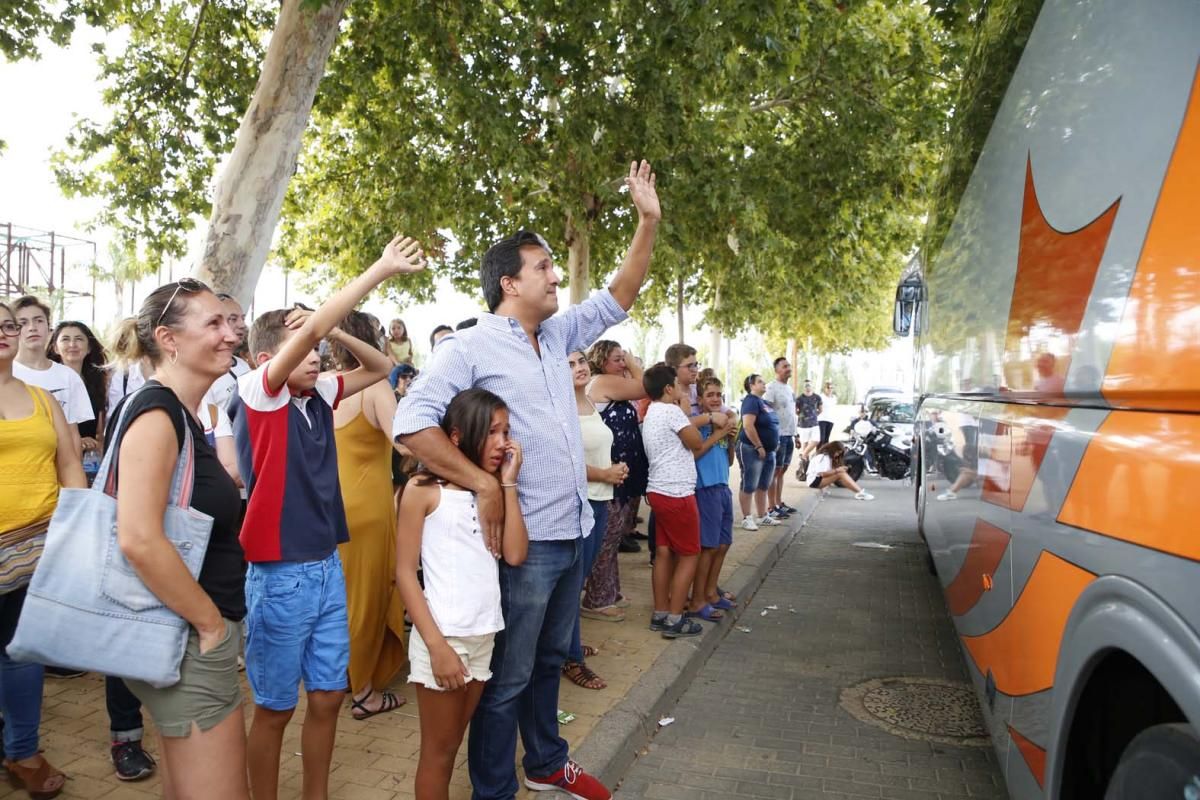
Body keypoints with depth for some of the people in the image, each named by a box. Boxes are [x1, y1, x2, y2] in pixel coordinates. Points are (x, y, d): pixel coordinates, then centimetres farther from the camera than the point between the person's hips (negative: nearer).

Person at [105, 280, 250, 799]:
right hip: (187, 639, -9)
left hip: (191, 635, 9)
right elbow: (139, 540, -29)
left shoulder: (181, 416, 10)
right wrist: (211, 622, -18)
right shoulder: (155, 413, -19)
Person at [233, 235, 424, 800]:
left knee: (327, 697, 15)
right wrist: (383, 269, -24)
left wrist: (334, 332, -3)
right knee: (276, 707, 9)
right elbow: (308, 328, -25)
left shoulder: (319, 396, 5)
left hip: (328, 567, 6)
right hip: (280, 576, -6)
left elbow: (380, 368, 16)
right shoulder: (257, 396, -12)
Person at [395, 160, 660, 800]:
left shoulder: (555, 337, 10)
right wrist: (484, 485, -23)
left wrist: (649, 221, 8)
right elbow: (411, 422, -22)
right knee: (507, 678, 6)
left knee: (549, 661, 23)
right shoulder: (471, 346, -13)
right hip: (524, 540, -8)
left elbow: (616, 300, 17)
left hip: (572, 534, 8)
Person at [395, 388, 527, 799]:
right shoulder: (424, 490, -9)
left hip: (485, 634, 6)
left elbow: (514, 555, -6)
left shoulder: (494, 489, 7)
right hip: (443, 636, -5)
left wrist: (508, 484, -8)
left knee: (453, 743, 19)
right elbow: (405, 573, -10)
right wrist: (438, 645, -15)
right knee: (437, 749, 9)